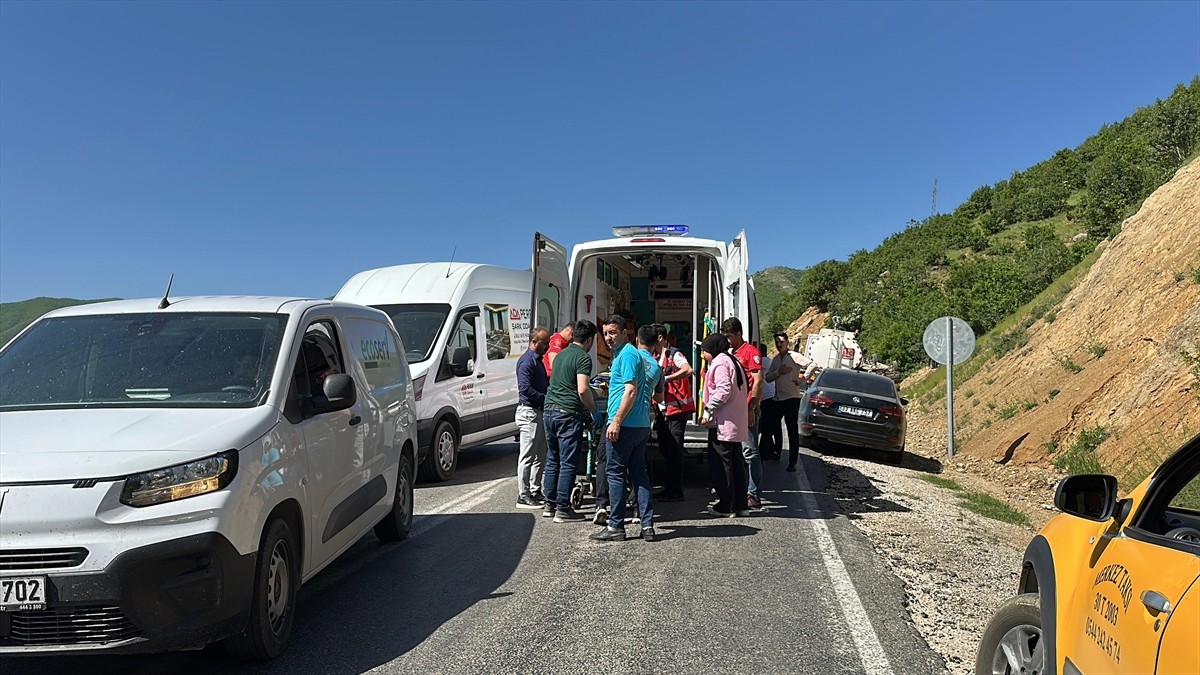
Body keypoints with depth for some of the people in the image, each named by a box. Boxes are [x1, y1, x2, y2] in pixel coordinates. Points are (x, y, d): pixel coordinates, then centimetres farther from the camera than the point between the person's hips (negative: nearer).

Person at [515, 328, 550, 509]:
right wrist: (546, 399, -21)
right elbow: (525, 388, -23)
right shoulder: (526, 361, -13)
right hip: (529, 411, -10)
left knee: (540, 456, 15)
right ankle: (523, 496, -1)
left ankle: (535, 492, 24)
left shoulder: (538, 360, 18)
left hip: (539, 412, 10)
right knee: (527, 456, -5)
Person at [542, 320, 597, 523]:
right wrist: (593, 410, -5)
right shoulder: (583, 358, -10)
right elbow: (582, 390, -21)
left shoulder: (561, 354, 16)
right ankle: (563, 509, 1)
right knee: (568, 463, -2)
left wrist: (592, 387, 37)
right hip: (568, 413, -8)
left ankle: (549, 504, 20)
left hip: (549, 410, 8)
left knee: (553, 460, 15)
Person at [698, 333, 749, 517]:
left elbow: (723, 390, -21)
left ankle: (726, 506, -1)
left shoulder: (720, 362, -9)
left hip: (723, 423, -10)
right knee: (735, 462, 12)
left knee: (720, 464, -4)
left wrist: (708, 409, -18)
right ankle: (741, 505, 15)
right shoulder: (732, 361, 21)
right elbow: (743, 390, 20)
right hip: (736, 423, 10)